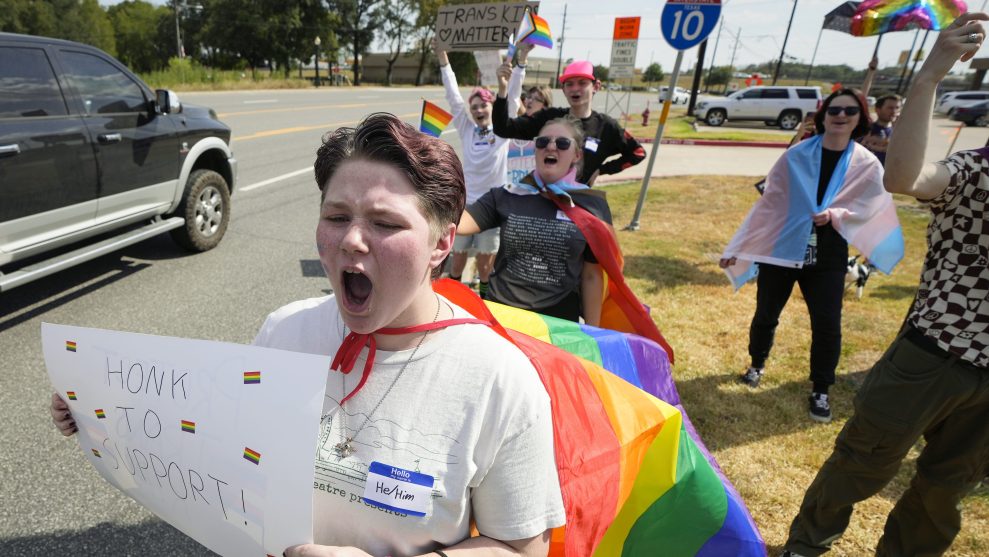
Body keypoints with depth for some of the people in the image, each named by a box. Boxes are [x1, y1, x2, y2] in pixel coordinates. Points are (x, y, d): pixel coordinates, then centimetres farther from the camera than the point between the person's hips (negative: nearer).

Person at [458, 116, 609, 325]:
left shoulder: (592, 206, -5)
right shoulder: (506, 197, -1)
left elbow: (592, 275, -1)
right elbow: (458, 222, -12)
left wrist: (592, 332, 2)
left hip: (559, 320, -1)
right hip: (501, 312, 2)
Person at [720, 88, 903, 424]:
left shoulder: (867, 165, 0)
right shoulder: (796, 156, -4)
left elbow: (866, 209, 1)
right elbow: (769, 203, -2)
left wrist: (835, 214, -22)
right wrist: (737, 247, -3)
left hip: (827, 259, 1)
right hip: (780, 250, 0)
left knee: (827, 326, -1)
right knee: (765, 316, 8)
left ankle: (820, 391, 20)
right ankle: (757, 365, 36)